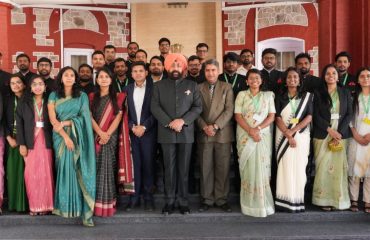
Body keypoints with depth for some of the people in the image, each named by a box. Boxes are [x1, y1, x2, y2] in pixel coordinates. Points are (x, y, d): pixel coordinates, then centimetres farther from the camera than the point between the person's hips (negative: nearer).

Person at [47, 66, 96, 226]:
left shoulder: (82, 96, 8)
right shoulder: (53, 96, 8)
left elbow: (84, 118, 1)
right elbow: (53, 120, -1)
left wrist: (64, 123, -10)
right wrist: (65, 136, -12)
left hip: (78, 138, 0)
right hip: (61, 137, 1)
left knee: (79, 171, -8)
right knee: (64, 169, -4)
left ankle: (84, 209, -9)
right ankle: (65, 206, 6)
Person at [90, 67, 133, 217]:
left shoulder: (118, 97, 7)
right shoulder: (92, 97, 11)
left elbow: (119, 117, -2)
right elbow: (90, 117, 2)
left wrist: (107, 134, -12)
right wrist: (100, 133, -13)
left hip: (112, 137, -1)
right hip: (96, 137, 1)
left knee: (108, 169, -4)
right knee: (96, 169, -1)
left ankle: (108, 203, 0)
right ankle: (96, 203, 4)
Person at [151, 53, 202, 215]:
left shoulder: (192, 85, 10)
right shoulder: (159, 86, 9)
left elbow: (198, 107, 1)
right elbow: (154, 107, -2)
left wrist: (182, 120, -13)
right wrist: (169, 123, -14)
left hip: (186, 133, 0)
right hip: (166, 133, 0)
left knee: (183, 169, 5)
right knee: (169, 169, 4)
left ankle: (183, 201, 13)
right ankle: (169, 201, 12)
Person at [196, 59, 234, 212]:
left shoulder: (227, 87, 6)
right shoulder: (198, 88, 10)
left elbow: (229, 110, -3)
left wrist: (215, 126, -12)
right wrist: (204, 127, -10)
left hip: (223, 133, -1)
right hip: (204, 134, 1)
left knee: (223, 168, 2)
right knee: (205, 168, 4)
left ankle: (221, 199, 12)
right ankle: (207, 199, 14)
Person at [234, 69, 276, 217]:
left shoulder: (268, 95, 9)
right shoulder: (241, 95, 7)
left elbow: (271, 116, 2)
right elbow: (238, 116, -1)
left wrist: (258, 129, -13)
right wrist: (250, 130, -14)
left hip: (263, 136, 0)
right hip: (245, 136, 0)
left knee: (261, 167, -2)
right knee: (248, 168, -1)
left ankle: (262, 203, 7)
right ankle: (249, 203, 6)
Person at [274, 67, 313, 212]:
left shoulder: (307, 96, 6)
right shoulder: (280, 98, 8)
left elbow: (309, 117, -2)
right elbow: (278, 118, -2)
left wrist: (293, 131, -13)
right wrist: (288, 134, -15)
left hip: (301, 136, 0)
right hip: (283, 136, 0)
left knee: (299, 167, 0)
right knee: (285, 167, -2)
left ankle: (297, 201, 6)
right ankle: (285, 201, 2)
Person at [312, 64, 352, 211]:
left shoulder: (345, 93, 9)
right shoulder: (318, 94, 6)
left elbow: (349, 114, 3)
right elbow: (316, 116, -1)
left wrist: (339, 132, -10)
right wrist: (330, 130, -13)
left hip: (341, 133, 1)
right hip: (323, 134, -1)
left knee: (339, 166, 0)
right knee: (323, 166, -2)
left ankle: (339, 199, 8)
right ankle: (324, 199, 4)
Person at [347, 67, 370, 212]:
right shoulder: (354, 97, 9)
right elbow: (350, 118, 5)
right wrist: (357, 136, -7)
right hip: (356, 138, 1)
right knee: (354, 169, 1)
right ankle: (354, 200, 9)